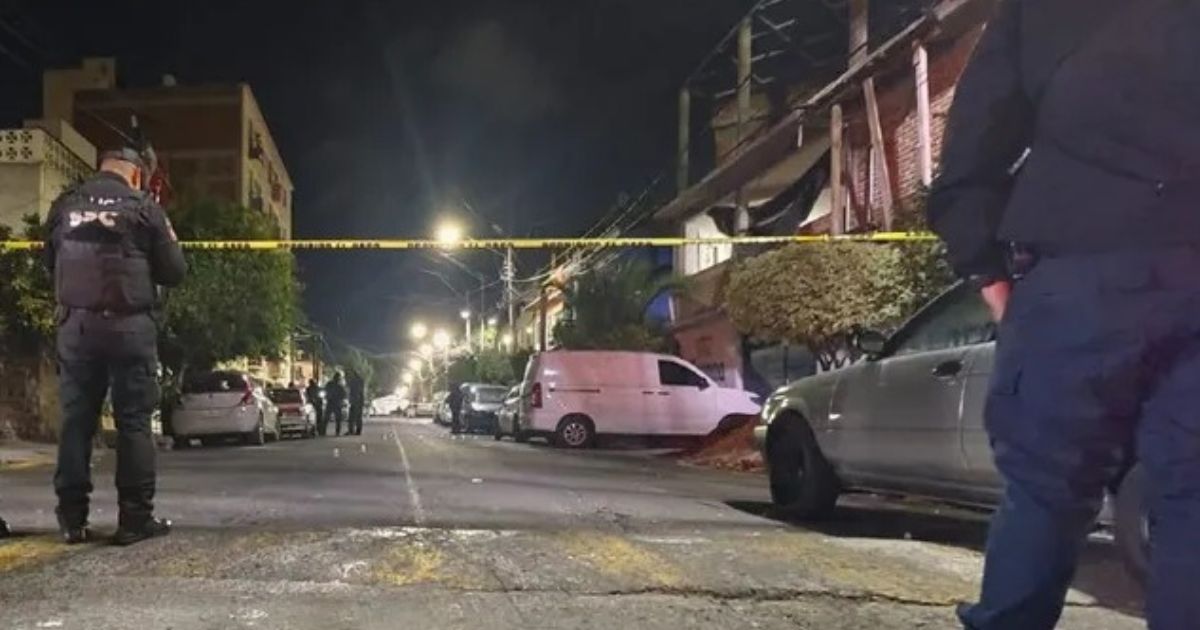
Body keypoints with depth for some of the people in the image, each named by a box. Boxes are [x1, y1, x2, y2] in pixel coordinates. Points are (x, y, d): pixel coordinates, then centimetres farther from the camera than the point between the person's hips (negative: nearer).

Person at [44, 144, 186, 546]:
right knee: (133, 421, 1)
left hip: (75, 324, 3)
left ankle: (72, 519, 7)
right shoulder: (143, 207, -2)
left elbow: (50, 262, 20)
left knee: (76, 420, 7)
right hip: (129, 324, -3)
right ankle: (135, 519, 0)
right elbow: (175, 272, 0)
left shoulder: (65, 206, 8)